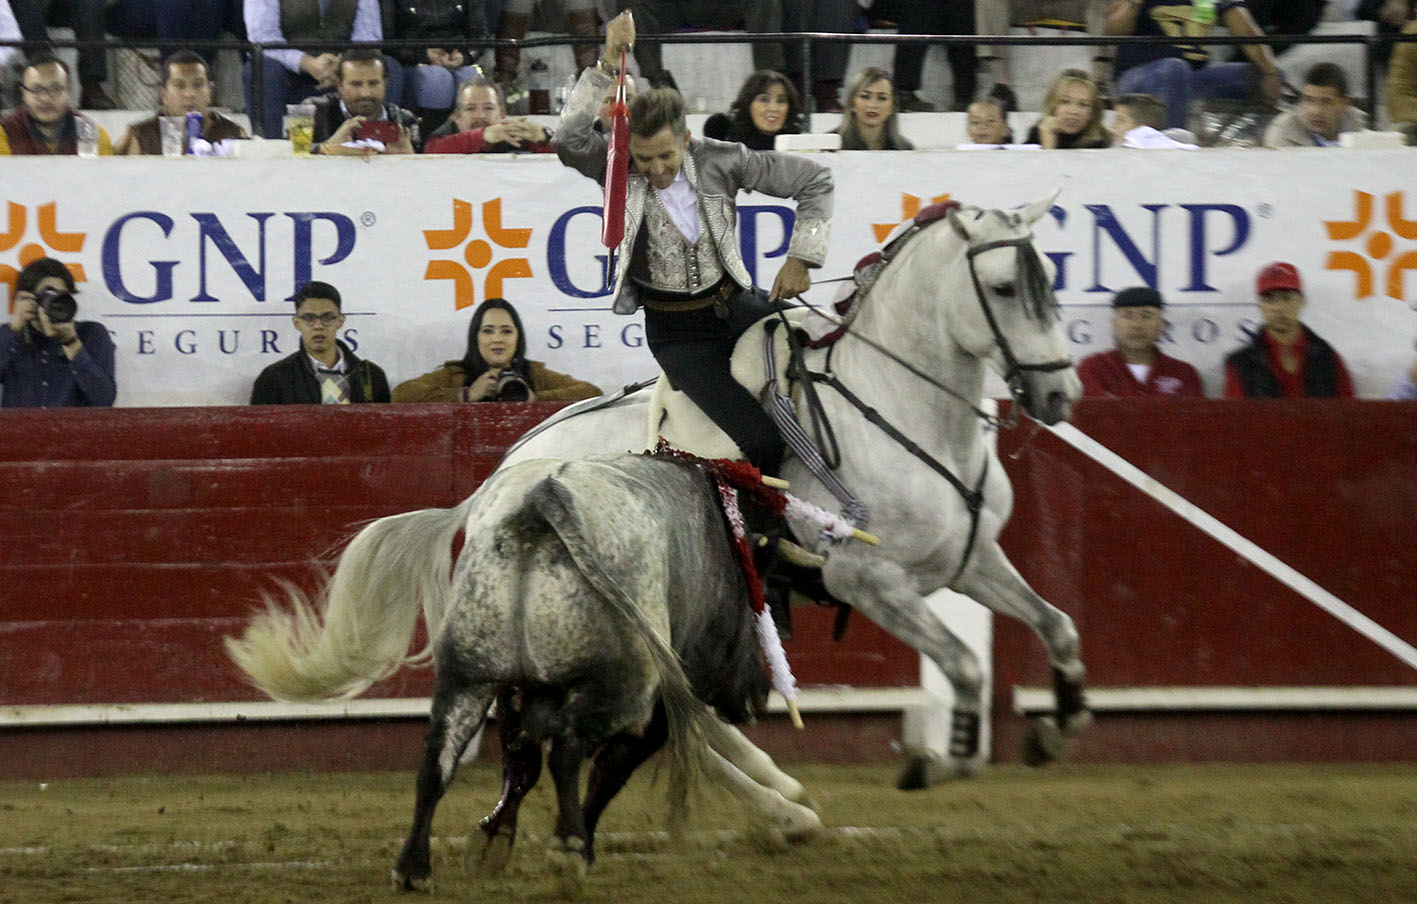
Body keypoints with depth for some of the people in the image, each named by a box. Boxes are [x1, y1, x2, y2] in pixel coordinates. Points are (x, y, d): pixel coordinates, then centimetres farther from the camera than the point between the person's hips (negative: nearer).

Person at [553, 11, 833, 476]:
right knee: (762, 441, -17)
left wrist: (800, 259, -7)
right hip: (677, 332, -3)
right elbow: (569, 140, -34)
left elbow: (814, 179, -1)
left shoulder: (720, 162, -9)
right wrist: (606, 68, -37)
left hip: (736, 305, 3)